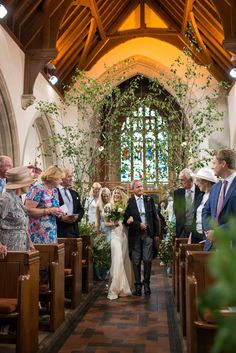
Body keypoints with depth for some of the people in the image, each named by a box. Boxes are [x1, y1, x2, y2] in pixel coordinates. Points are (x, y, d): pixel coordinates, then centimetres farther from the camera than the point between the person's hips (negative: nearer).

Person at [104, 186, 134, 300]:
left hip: (125, 234, 3)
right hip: (115, 235, -3)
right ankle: (115, 288, -2)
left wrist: (130, 218, -9)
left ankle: (125, 287, 23)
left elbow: (128, 218, 13)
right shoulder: (108, 206, 2)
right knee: (118, 260, -10)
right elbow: (106, 223, 5)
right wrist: (113, 223, -14)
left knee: (125, 261, 9)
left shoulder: (125, 206, 10)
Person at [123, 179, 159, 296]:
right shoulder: (129, 202, -2)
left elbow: (155, 217, 9)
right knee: (136, 261, 5)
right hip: (135, 235, -1)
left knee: (147, 260, 1)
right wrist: (138, 225, -13)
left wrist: (156, 233, 6)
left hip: (148, 233, 2)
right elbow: (126, 220, -6)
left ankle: (146, 283, 15)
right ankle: (138, 285, 15)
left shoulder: (149, 200, 7)